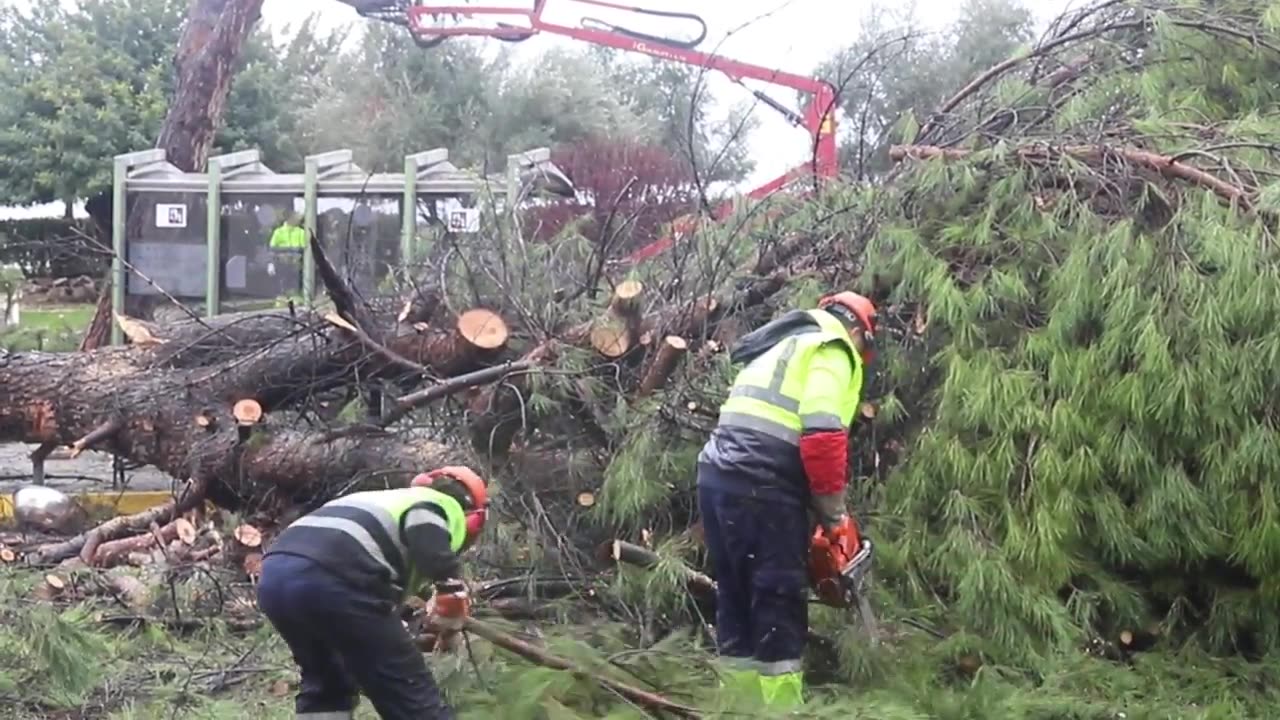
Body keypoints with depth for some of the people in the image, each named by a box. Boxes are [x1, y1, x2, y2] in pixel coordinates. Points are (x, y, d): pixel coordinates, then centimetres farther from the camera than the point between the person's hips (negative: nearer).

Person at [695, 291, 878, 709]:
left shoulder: (779, 346, 28)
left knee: (737, 602, 14)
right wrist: (834, 512, -4)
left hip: (717, 474, 8)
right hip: (762, 487, -8)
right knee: (780, 606, -2)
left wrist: (816, 505, 22)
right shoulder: (832, 349, 1)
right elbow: (822, 434, -15)